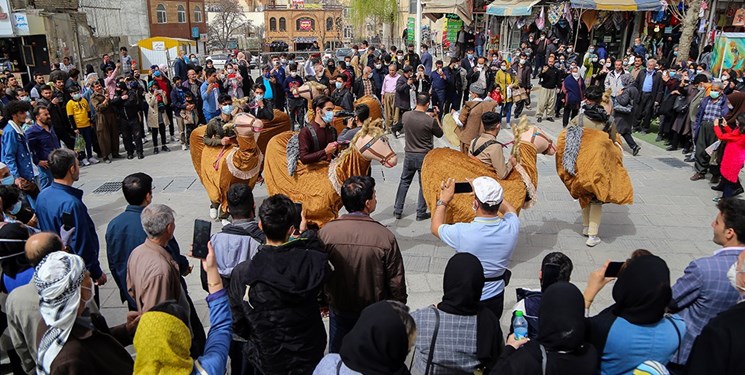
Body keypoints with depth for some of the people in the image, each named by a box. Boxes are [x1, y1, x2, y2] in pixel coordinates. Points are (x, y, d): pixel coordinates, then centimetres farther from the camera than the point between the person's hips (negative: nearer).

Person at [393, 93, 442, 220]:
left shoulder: (405, 115, -8)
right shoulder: (430, 120, -20)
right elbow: (440, 134, -2)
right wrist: (436, 117, 7)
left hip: (409, 155, 4)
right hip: (424, 156, -4)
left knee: (404, 182, 18)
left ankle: (397, 210, 22)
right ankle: (421, 213, 18)